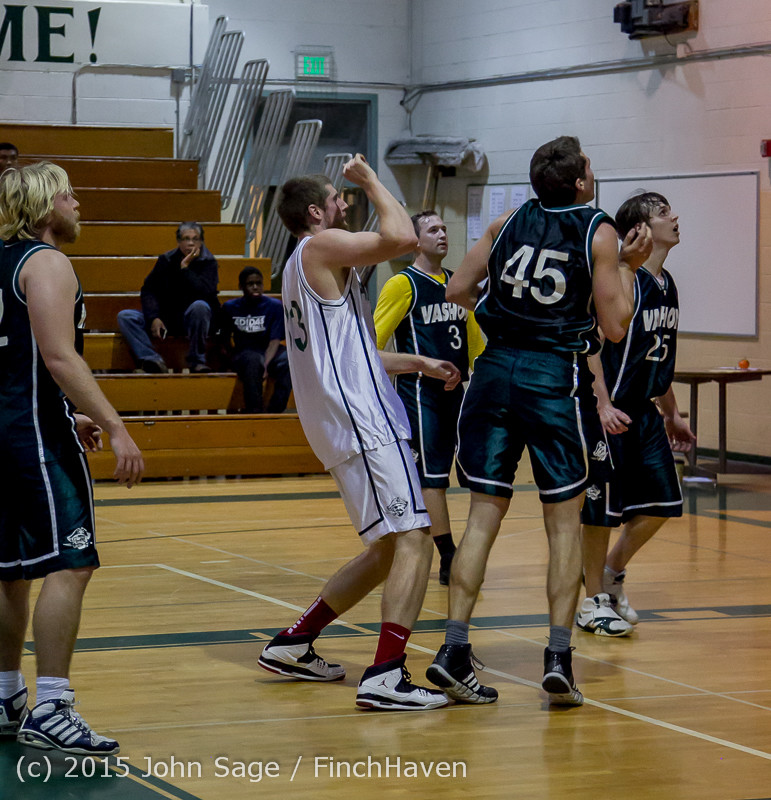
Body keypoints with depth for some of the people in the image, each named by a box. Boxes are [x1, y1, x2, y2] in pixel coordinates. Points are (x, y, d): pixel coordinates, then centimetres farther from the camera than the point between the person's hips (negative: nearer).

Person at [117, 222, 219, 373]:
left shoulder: (208, 263, -3)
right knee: (125, 316, -16)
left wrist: (185, 268, -20)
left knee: (200, 306, -38)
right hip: (166, 319, 3)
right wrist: (153, 318, -14)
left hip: (194, 320, -3)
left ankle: (196, 361, -25)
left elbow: (204, 291, -21)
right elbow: (149, 290, 1)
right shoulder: (166, 260, 5)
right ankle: (153, 359, -35)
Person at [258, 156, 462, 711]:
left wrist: (421, 364, 26)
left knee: (389, 549, 17)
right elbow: (401, 238, -20)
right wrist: (371, 181, -5)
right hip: (363, 422, -10)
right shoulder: (322, 246, -6)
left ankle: (293, 645, 23)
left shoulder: (305, 266, 24)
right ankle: (386, 676, -24)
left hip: (351, 423, 10)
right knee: (414, 539, -16)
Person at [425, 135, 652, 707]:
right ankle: (559, 656, -1)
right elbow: (615, 327, -4)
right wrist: (629, 267, 8)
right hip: (556, 376, -3)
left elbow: (458, 291, 11)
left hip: (497, 368, 4)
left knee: (484, 515, 6)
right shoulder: (598, 233, -3)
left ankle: (454, 649, -1)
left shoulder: (509, 223, 8)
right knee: (565, 520, 6)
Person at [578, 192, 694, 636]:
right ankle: (594, 602, 13)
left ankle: (613, 574, 26)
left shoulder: (667, 286, 10)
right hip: (610, 412, -8)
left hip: (645, 412, 8)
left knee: (662, 503, 5)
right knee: (602, 508, -1)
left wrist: (672, 414, 24)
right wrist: (603, 406, -25)